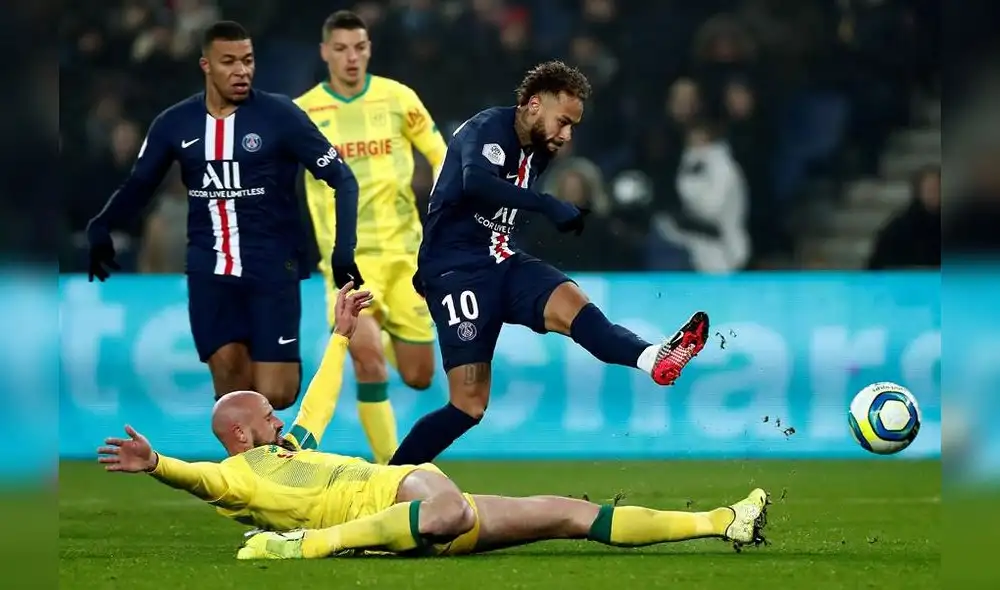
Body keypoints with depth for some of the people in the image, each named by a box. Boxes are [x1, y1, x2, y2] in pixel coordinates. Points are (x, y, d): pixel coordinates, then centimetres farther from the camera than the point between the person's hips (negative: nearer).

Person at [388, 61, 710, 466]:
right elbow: (475, 182, -34)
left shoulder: (538, 149, 14)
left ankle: (652, 359, -49)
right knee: (469, 403, -12)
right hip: (456, 269, -7)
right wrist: (548, 205, -39)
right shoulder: (488, 129, -12)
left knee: (568, 301, -24)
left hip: (499, 264, 7)